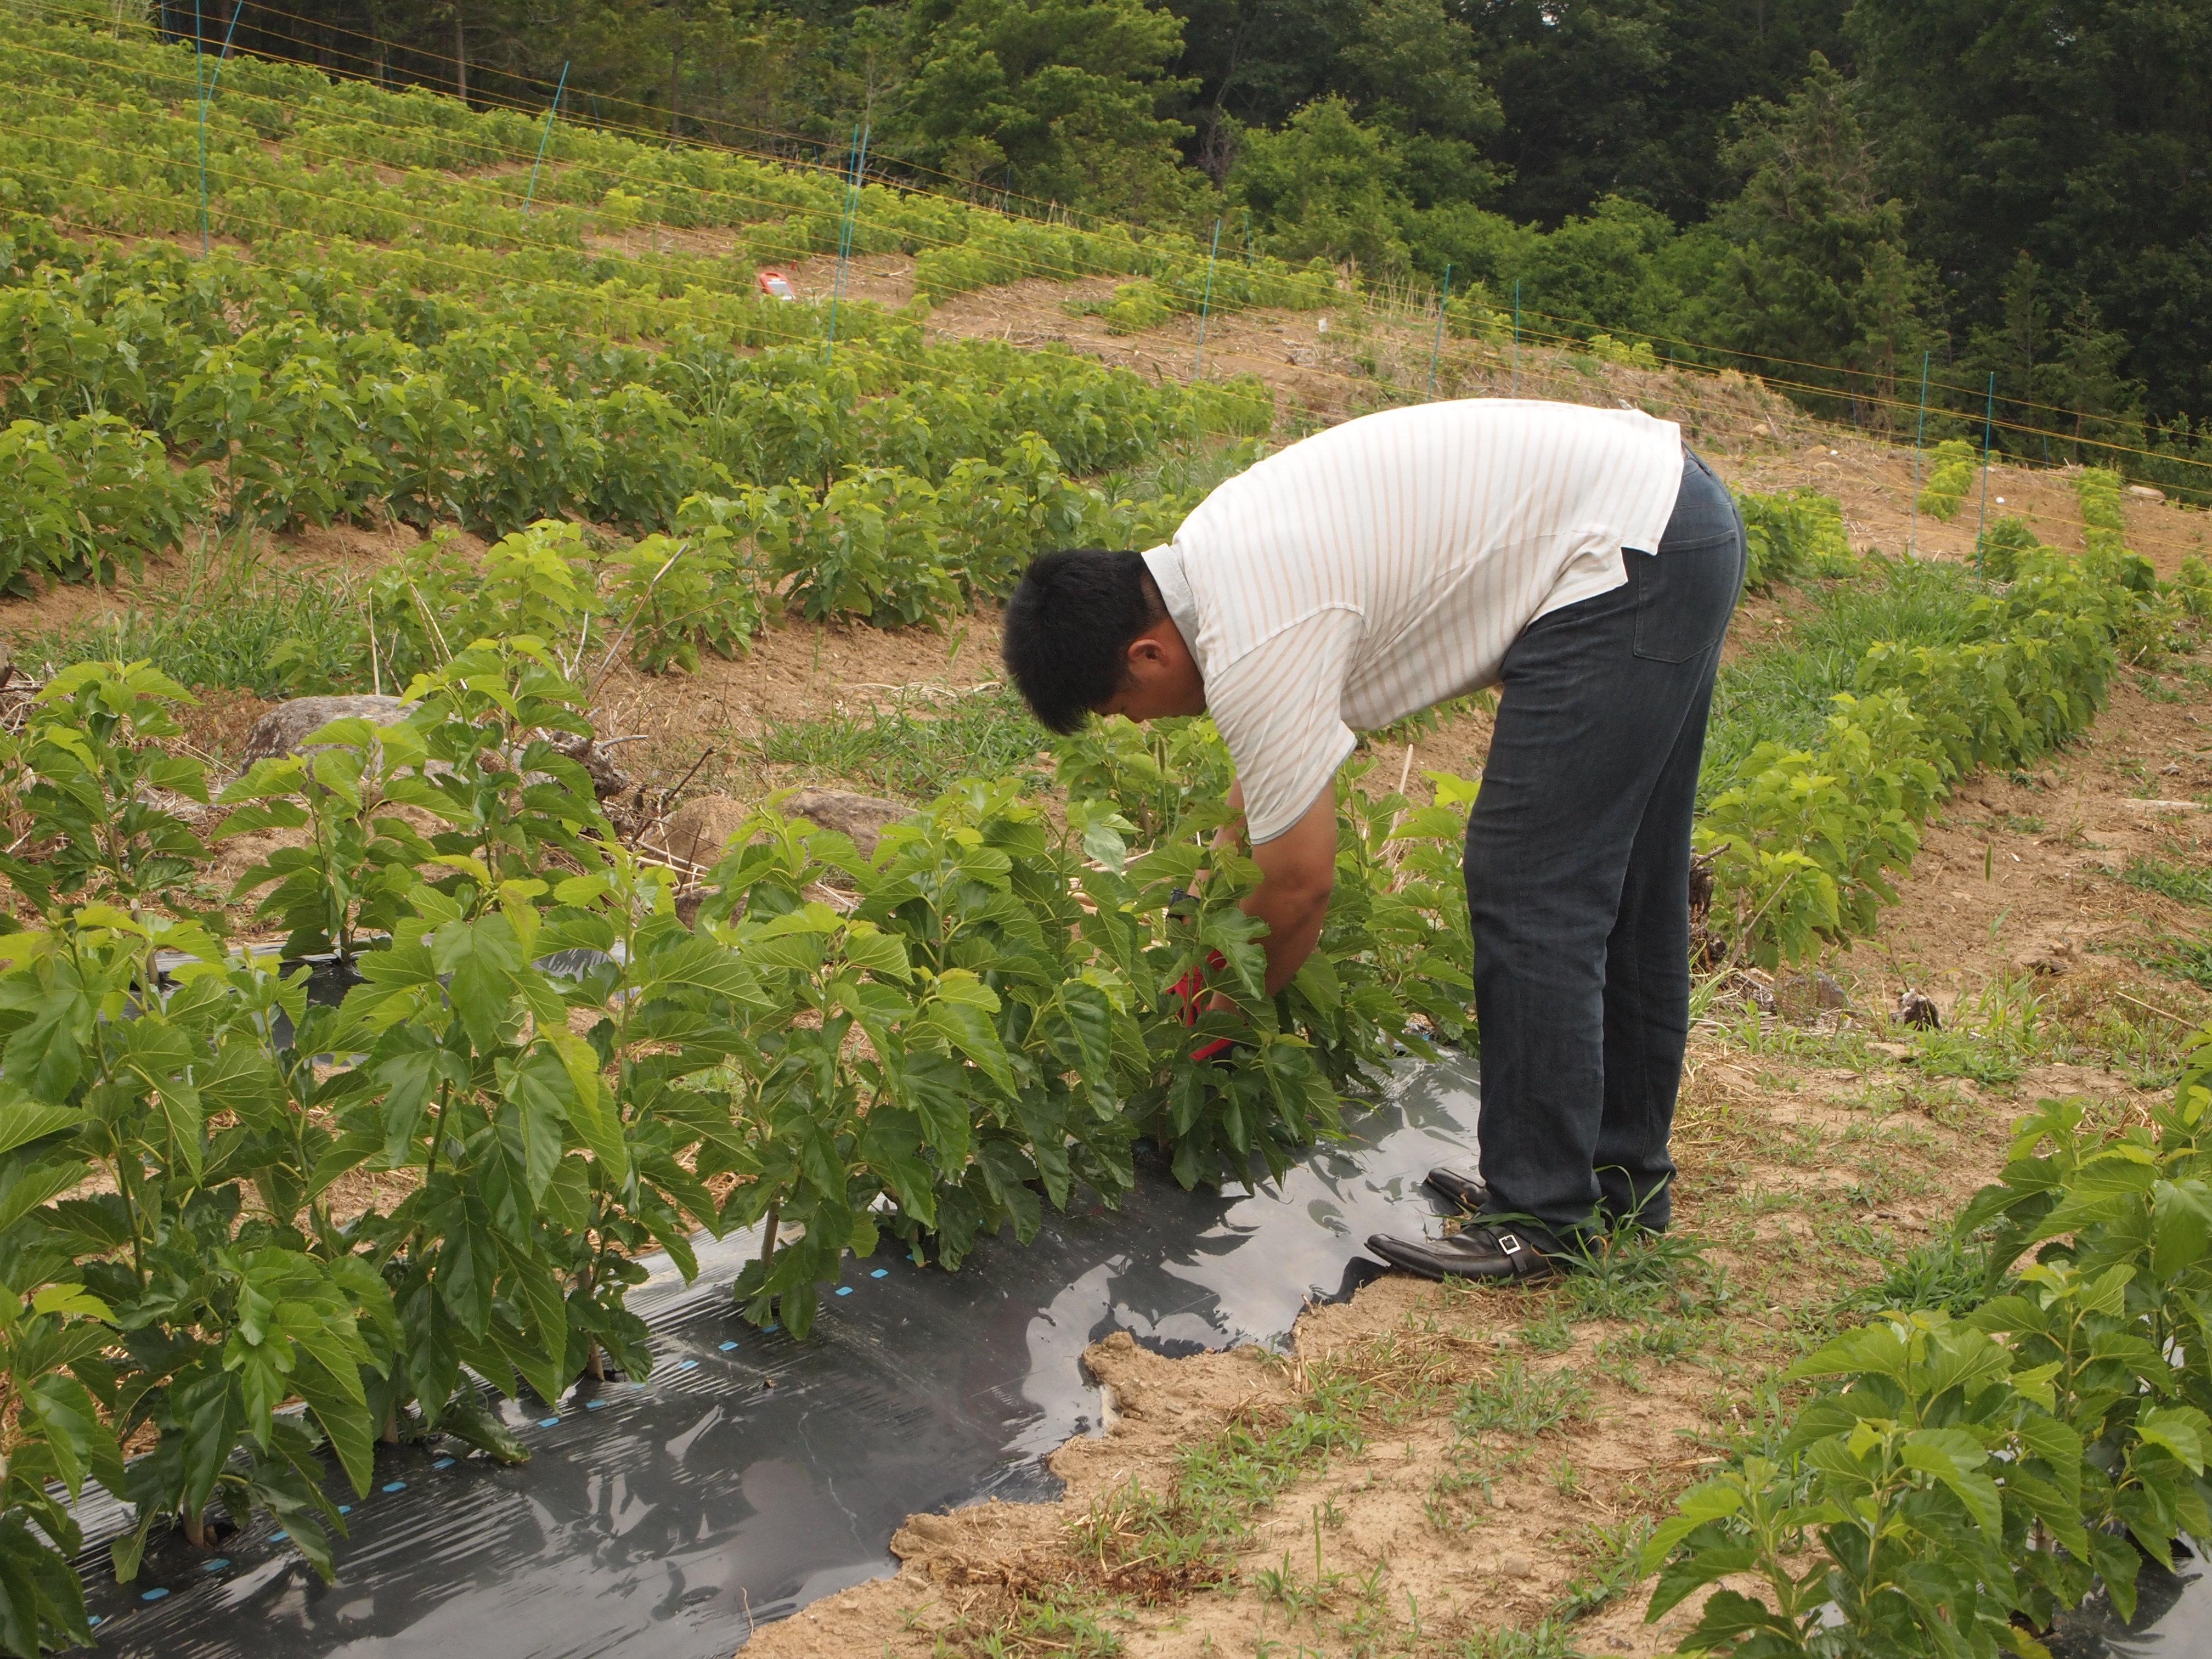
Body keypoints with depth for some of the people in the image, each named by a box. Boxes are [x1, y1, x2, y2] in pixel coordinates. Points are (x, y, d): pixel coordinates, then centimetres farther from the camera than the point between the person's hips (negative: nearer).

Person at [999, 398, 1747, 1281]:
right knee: (1613, 889, 17)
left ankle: (1543, 1218, 2)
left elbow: (1301, 884, -10)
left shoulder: (1253, 646, -21)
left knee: (1530, 898, -6)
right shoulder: (1212, 549, 8)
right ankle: (1621, 1171, 29)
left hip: (1625, 558, -10)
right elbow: (1267, 776, 24)